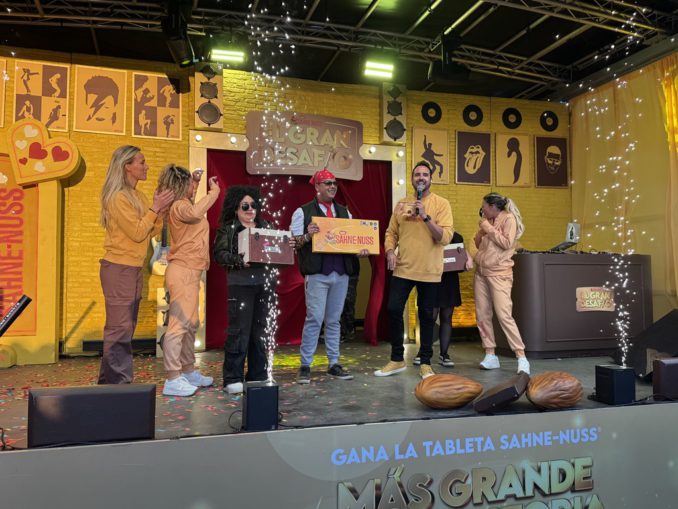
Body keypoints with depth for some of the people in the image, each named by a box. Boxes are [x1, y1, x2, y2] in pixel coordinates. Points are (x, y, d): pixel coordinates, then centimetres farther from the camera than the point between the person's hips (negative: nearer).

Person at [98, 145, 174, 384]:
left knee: (125, 328, 12)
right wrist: (155, 208, -12)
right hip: (119, 268, -9)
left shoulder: (138, 196, 14)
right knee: (119, 328, -6)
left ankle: (109, 380, 21)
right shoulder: (117, 197, -12)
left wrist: (160, 209, -2)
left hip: (134, 268, 9)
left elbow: (152, 232, 11)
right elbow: (137, 233, -16)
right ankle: (119, 382, 0)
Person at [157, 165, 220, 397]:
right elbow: (195, 213, -35)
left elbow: (192, 210, 41)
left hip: (189, 273, 11)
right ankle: (172, 380, -9)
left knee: (191, 324, 16)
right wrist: (214, 191, -22)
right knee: (179, 324, -11)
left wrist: (196, 182, 28)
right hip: (183, 272, -11)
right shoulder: (179, 206, -12)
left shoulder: (182, 205, 17)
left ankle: (189, 372, 25)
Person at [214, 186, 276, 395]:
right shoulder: (228, 228, 3)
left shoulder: (266, 226, 16)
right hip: (241, 283, -4)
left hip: (265, 282, 5)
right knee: (240, 330, -6)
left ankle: (257, 376, 18)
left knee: (260, 330, 8)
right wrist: (240, 260, -20)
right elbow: (220, 253, -7)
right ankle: (232, 379, 4)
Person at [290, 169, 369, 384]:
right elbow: (293, 243, -2)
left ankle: (334, 364, 18)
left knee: (334, 320, 11)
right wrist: (307, 236, -21)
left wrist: (361, 249, -3)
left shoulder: (344, 212, 17)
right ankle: (305, 366, 5)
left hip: (341, 273, 5)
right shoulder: (303, 212, 2)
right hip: (317, 273, -4)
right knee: (314, 319, -6)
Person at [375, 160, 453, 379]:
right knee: (394, 310, 0)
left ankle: (425, 363, 21)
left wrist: (425, 216, -21)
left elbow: (445, 237, -13)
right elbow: (391, 232, 11)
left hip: (429, 271, -3)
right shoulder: (402, 204, 9)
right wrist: (390, 251, -8)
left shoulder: (441, 204, -3)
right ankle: (397, 359, 17)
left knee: (426, 316, 7)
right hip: (403, 269, 3)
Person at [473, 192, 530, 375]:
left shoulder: (508, 218, -3)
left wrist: (489, 229, -10)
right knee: (482, 316, 3)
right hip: (481, 272, 7)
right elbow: (477, 244, 17)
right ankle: (490, 356, 9)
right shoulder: (488, 221, 16)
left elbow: (507, 243, -16)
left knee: (504, 315, -14)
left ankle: (522, 358, -10)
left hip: (499, 274, -7)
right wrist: (481, 230, 3)